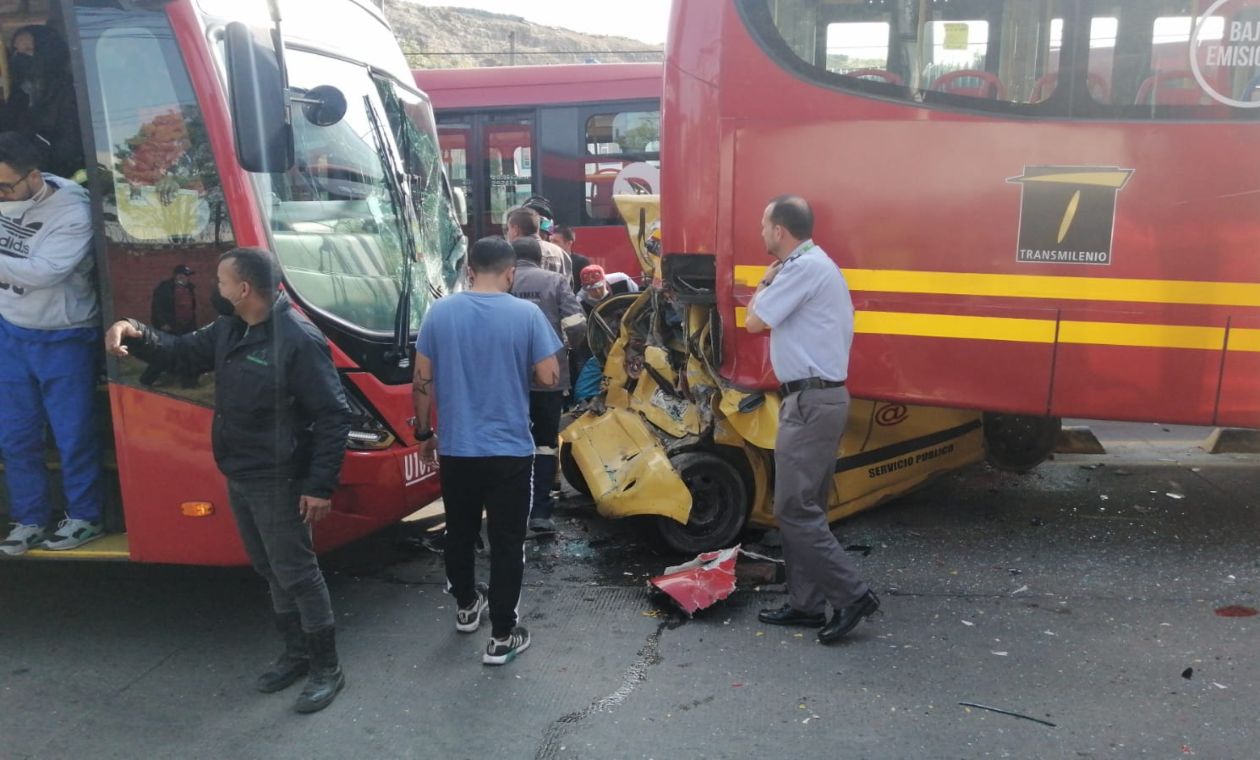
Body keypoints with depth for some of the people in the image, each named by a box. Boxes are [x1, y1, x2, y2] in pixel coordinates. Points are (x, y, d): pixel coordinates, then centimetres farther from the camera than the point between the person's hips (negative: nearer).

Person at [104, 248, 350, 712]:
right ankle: (296, 653, 35)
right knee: (270, 571, 19)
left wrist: (321, 486, -22)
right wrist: (138, 335, -2)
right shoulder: (228, 331, 5)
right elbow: (184, 355, 20)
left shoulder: (299, 340, -22)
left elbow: (333, 417, -21)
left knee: (297, 574, 1)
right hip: (238, 479, 9)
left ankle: (327, 668, 16)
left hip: (278, 483, -9)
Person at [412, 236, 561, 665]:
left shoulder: (440, 312, -3)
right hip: (510, 450, -3)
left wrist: (424, 431, 13)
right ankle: (502, 637, 13)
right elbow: (549, 378, -8)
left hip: (455, 448, 3)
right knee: (506, 543, 7)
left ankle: (466, 607, 41)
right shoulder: (526, 314, -10)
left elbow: (422, 381, 1)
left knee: (460, 533, 22)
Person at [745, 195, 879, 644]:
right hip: (820, 399, 11)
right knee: (805, 507, 13)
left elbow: (754, 321, -11)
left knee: (794, 510, -7)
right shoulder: (816, 265, 18)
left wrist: (767, 279, 2)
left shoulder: (805, 268, -15)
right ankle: (806, 603, 20)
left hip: (811, 401, -11)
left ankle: (852, 594, 0)